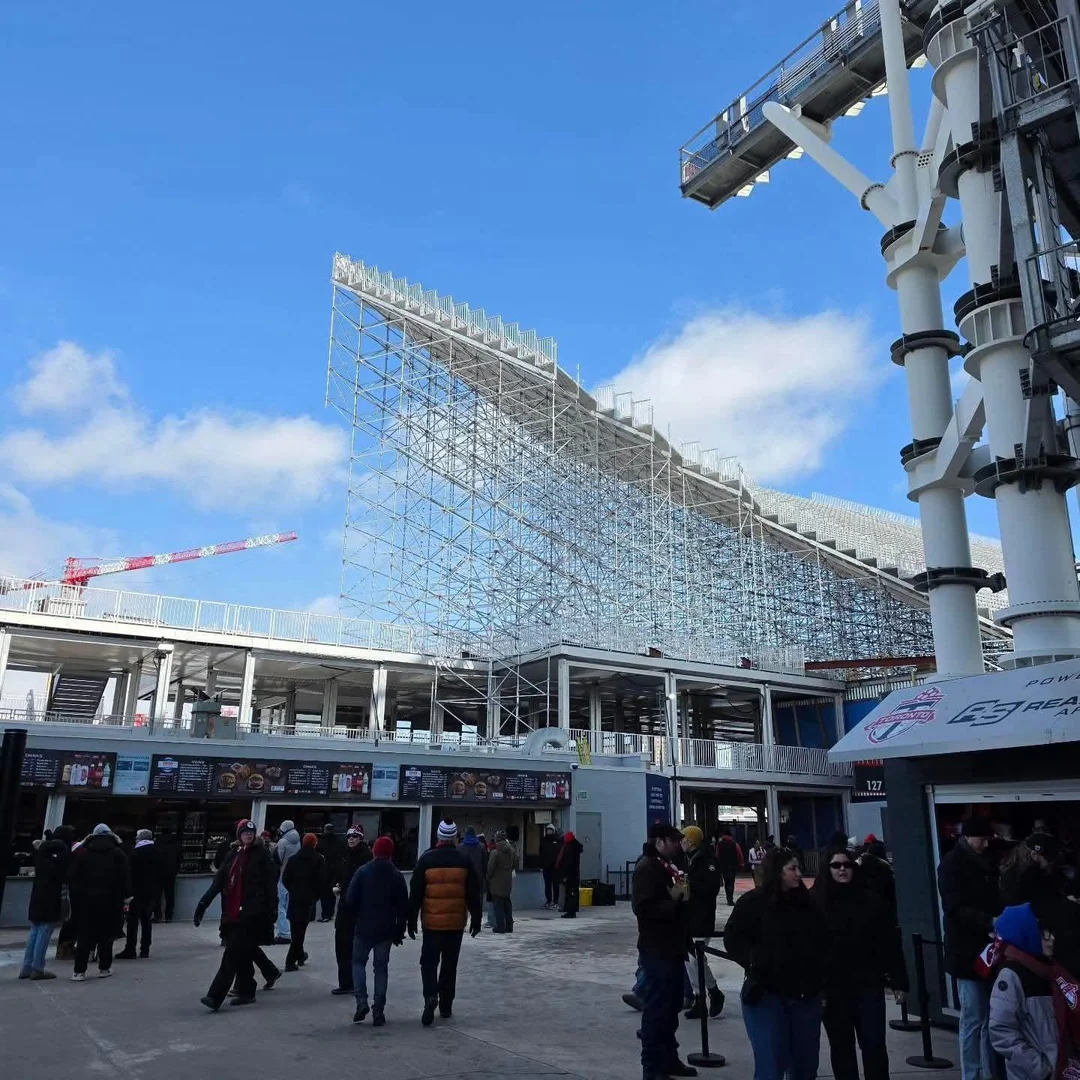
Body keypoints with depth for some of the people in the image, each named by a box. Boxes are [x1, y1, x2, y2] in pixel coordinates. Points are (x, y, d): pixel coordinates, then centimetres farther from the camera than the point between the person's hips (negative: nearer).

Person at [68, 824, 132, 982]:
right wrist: (126, 897, 0)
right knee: (106, 935, 9)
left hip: (87, 899, 0)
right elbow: (125, 877, -3)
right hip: (110, 900, 0)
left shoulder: (82, 852, 6)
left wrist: (75, 897, 6)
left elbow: (72, 876, 2)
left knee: (84, 935, 5)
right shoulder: (118, 853, 4)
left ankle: (79, 971, 1)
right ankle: (104, 968, 12)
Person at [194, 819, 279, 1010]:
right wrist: (202, 904, 0)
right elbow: (218, 881, 9)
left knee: (233, 953, -10)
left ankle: (216, 996, -11)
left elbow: (270, 882, -5)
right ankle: (246, 991, 24)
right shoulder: (232, 854, 14)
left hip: (252, 913, -5)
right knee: (244, 952, 11)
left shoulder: (262, 854, -1)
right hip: (233, 912, 5)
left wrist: (272, 908, -11)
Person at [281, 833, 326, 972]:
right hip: (309, 899, -3)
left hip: (294, 898, 4)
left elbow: (285, 878, 3)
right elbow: (322, 881, -9)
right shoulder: (319, 859, -4)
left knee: (295, 929, 16)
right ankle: (291, 961, -6)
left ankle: (300, 955, 27)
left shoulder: (293, 858, 6)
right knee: (300, 929, -2)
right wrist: (317, 895, 4)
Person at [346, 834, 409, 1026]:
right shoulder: (397, 876, -1)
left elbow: (350, 900, -9)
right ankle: (378, 1010, 7)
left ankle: (361, 1002, -1)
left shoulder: (362, 872, -7)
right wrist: (399, 931, 9)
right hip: (386, 930, 2)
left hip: (364, 927, -1)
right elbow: (403, 907, 1)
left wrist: (356, 918, 9)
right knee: (381, 967, 9)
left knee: (358, 961, 15)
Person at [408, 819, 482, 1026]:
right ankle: (446, 1006, 18)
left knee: (429, 961, 8)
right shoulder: (463, 861, -2)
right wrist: (476, 919, 11)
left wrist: (411, 921, 6)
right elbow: (474, 893, 2)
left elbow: (415, 893, -2)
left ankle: (431, 995, -14)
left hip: (432, 922, -1)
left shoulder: (426, 860, -5)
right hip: (456, 922, 1)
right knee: (450, 963, 13)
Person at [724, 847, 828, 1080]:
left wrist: (819, 976, 1)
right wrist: (755, 963, -20)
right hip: (766, 995, -5)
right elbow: (733, 940, -9)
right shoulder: (753, 902, -8)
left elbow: (821, 942, 13)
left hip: (806, 995, 5)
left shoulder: (807, 903, 7)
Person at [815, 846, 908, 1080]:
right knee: (841, 1048, 10)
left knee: (874, 1045, 3)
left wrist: (899, 981, -1)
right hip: (833, 988, 0)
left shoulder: (871, 900, -2)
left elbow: (890, 942, 1)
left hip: (868, 984, 0)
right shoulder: (816, 903, -5)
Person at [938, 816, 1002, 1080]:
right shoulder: (951, 865, -10)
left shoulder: (985, 861, 11)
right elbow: (955, 909, -19)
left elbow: (992, 898, 19)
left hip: (989, 949, 6)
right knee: (974, 1019, -1)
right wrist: (990, 921, -30)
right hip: (968, 951, -6)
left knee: (990, 1017, 10)